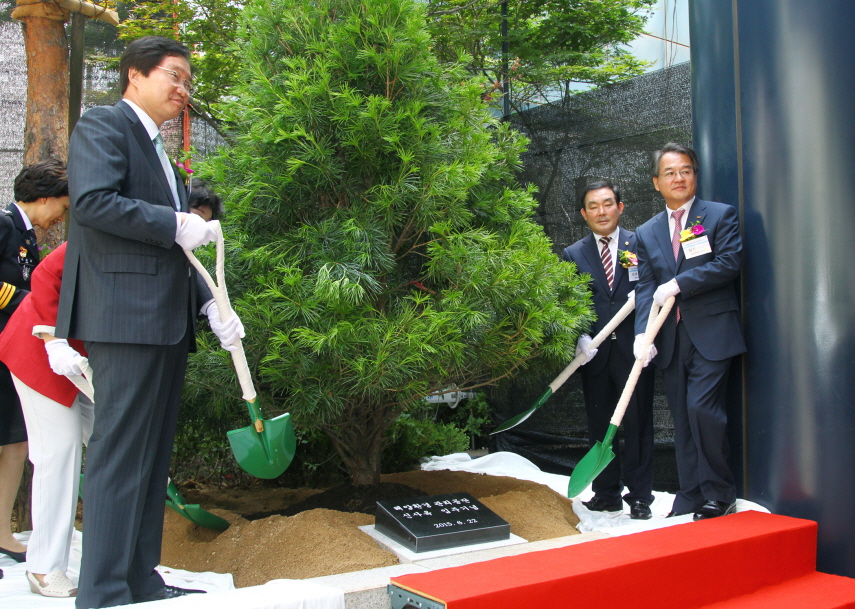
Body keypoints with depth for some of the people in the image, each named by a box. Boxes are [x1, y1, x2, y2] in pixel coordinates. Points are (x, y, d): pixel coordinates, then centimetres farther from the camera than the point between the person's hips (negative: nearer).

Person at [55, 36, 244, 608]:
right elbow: (93, 201, -18)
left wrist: (210, 305, 15)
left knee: (152, 454, 11)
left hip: (167, 320, 9)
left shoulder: (158, 150, 25)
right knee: (120, 452, -8)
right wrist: (176, 224, -13)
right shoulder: (103, 124, -1)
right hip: (126, 314, -9)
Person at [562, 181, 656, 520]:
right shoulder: (573, 255, 10)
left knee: (638, 423, 2)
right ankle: (606, 494, 22)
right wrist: (579, 337, -11)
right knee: (599, 425, 10)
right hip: (595, 353, 2)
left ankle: (639, 497, 13)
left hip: (634, 351, -2)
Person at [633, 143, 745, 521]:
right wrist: (642, 334, -11)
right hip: (670, 339, 5)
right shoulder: (646, 233, 14)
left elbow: (729, 263, -10)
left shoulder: (720, 216, 3)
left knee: (702, 408, -15)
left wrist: (678, 283, -13)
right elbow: (645, 288, 5)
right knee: (682, 419, 8)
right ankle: (689, 498, 17)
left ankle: (720, 494, 2)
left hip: (711, 334, -4)